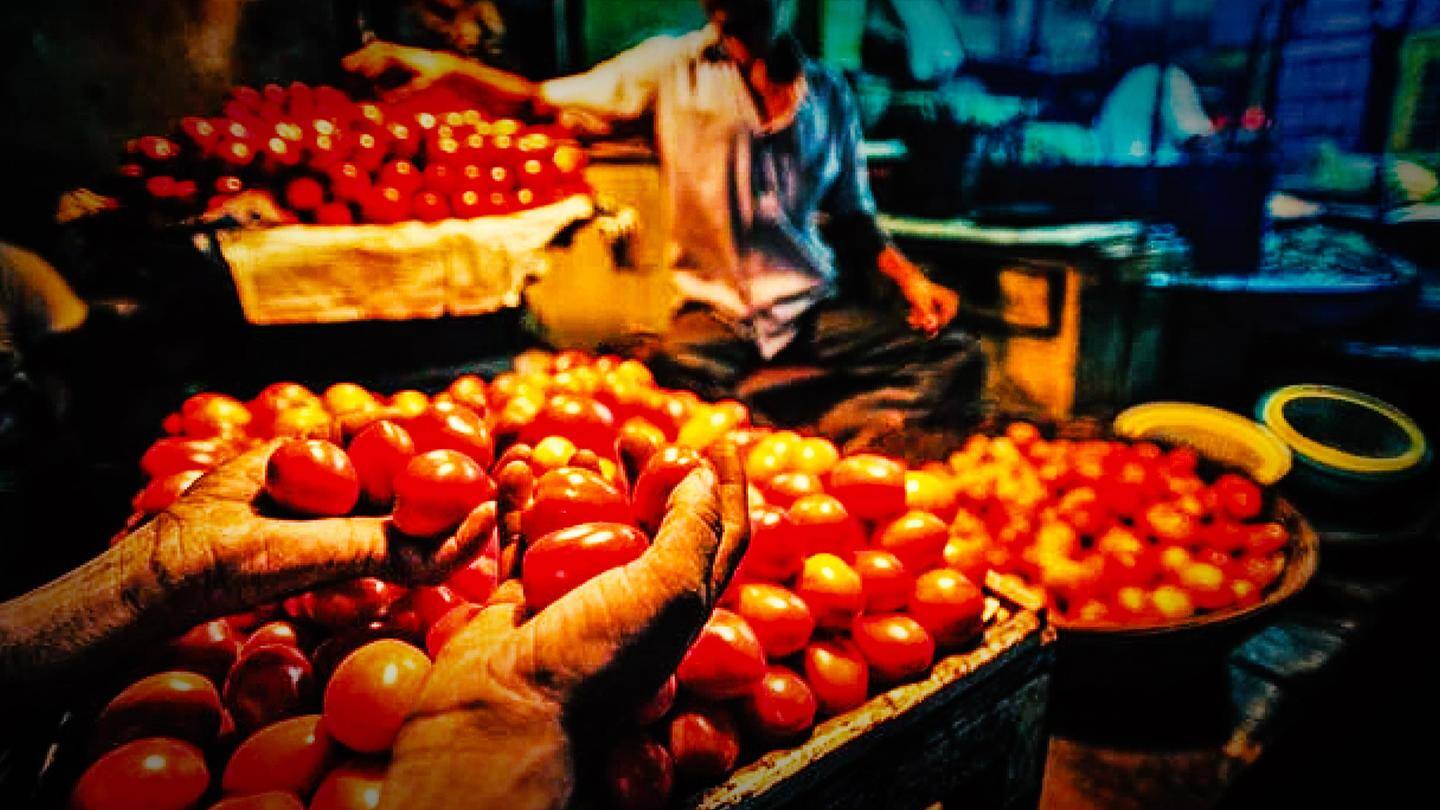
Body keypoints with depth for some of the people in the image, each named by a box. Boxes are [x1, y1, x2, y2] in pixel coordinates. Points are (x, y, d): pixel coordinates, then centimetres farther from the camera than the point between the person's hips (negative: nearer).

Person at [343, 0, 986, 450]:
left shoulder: (828, 92, 11)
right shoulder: (673, 67, 3)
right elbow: (546, 100, 4)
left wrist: (909, 279, 3)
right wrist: (446, 66, -11)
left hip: (812, 312, 3)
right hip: (714, 312, -3)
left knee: (959, 360, -19)